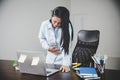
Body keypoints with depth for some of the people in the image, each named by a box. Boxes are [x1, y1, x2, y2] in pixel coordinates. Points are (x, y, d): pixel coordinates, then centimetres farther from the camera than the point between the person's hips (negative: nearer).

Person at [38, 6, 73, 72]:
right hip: (50, 58, 3)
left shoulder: (67, 27, -22)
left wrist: (66, 64, -34)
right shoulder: (44, 24, -13)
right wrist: (48, 47, -11)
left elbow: (67, 47, -25)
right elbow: (41, 38, 5)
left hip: (63, 58, -3)